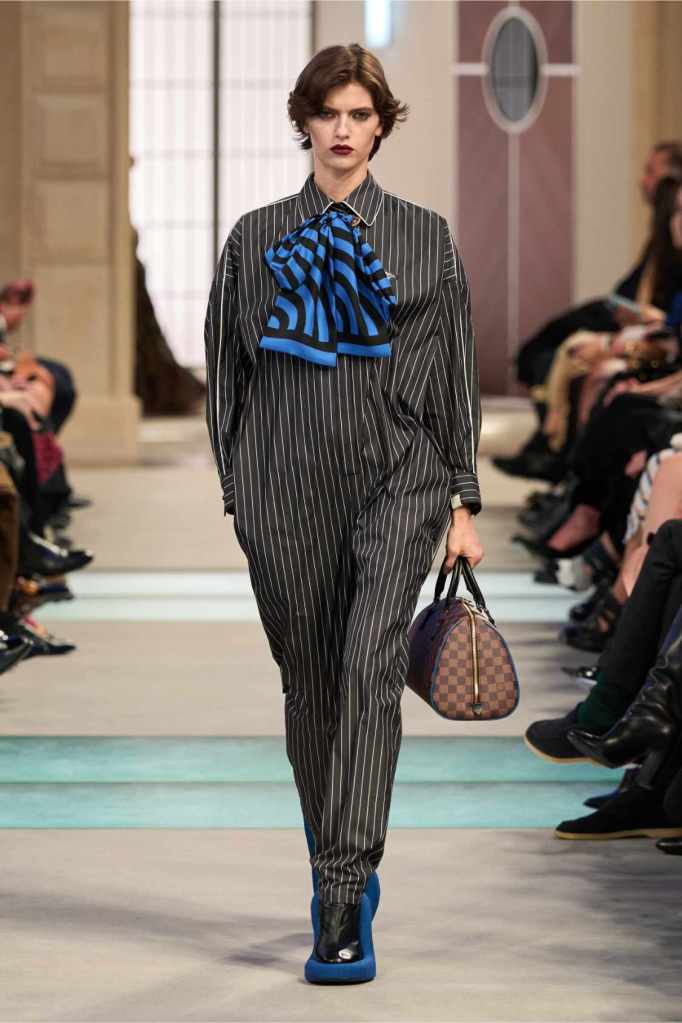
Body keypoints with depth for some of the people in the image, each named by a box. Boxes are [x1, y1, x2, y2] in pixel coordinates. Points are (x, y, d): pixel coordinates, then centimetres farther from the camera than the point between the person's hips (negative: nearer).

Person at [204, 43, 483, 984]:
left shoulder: (425, 236, 6)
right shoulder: (257, 238, 8)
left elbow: (456, 373, 7)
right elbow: (227, 371, 11)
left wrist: (465, 501, 3)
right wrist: (236, 494, 7)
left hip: (398, 480, -2)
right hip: (286, 489, 2)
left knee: (370, 672, -17)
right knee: (309, 687, 8)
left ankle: (343, 902, -21)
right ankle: (340, 873, 26)